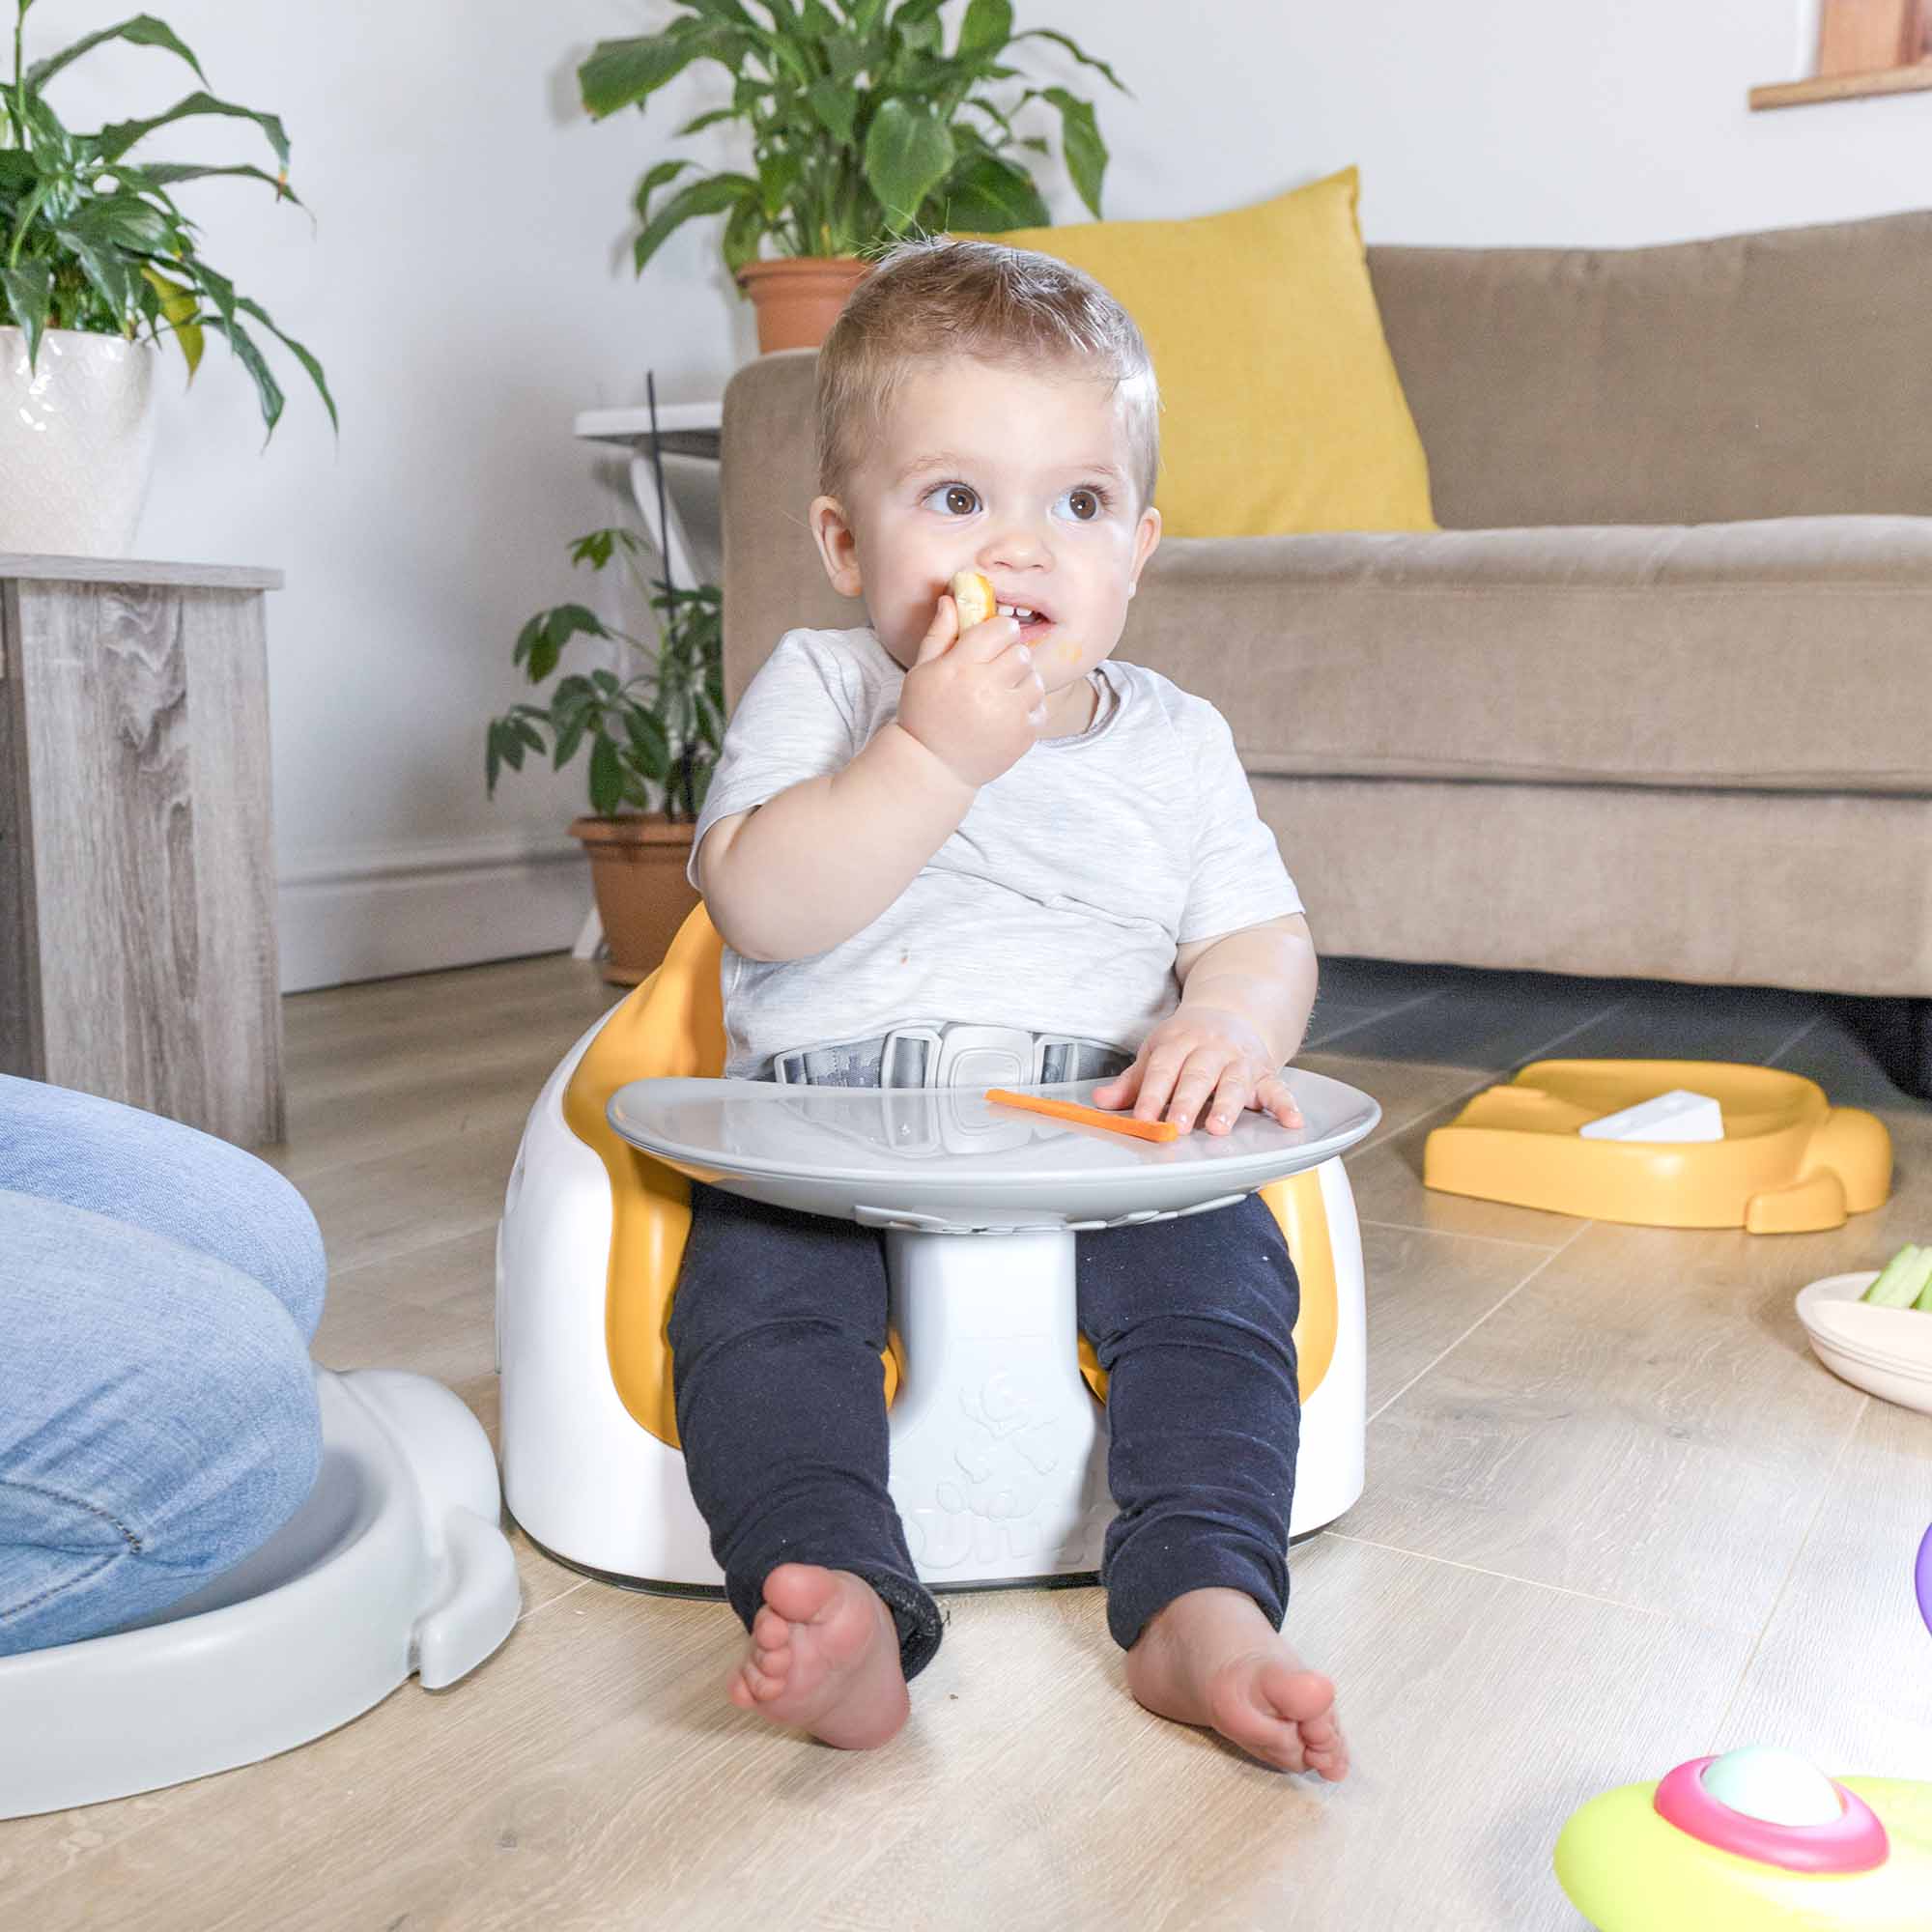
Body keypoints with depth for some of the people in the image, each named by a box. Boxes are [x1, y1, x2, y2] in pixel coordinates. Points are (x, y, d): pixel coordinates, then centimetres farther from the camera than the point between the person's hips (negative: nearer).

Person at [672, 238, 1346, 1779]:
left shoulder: (1175, 742, 11)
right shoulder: (819, 689, 3)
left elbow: (1264, 939, 9)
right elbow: (760, 907, -13)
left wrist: (1229, 1022, -16)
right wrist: (934, 756, -24)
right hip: (830, 1120, -1)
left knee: (1222, 1271, -23)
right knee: (754, 1287, -26)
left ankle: (1204, 1608, -26)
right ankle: (843, 1607, -36)